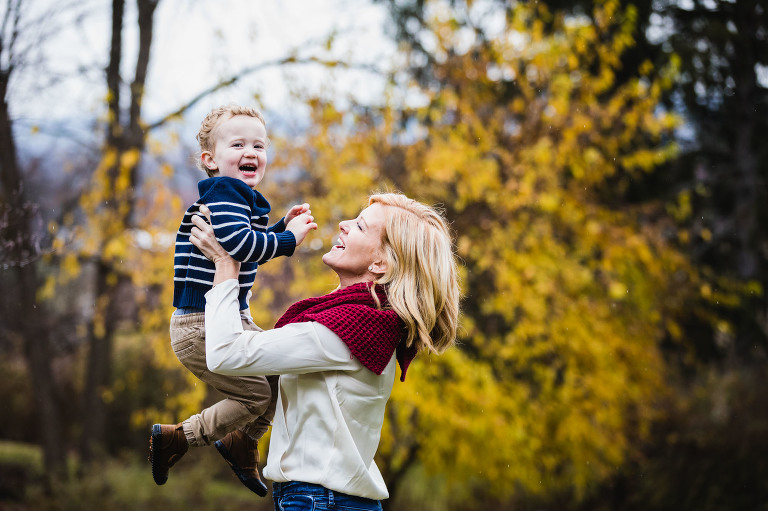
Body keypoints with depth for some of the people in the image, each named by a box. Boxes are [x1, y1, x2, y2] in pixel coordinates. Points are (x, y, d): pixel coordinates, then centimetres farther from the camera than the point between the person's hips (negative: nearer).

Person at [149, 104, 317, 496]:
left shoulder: (242, 198, 14)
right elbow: (238, 244, -33)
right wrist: (288, 239, -23)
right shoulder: (223, 192, -19)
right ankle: (173, 439, 6)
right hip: (201, 326, -11)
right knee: (254, 394, -6)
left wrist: (283, 226, 12)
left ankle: (241, 443, 37)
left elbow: (250, 250, 24)